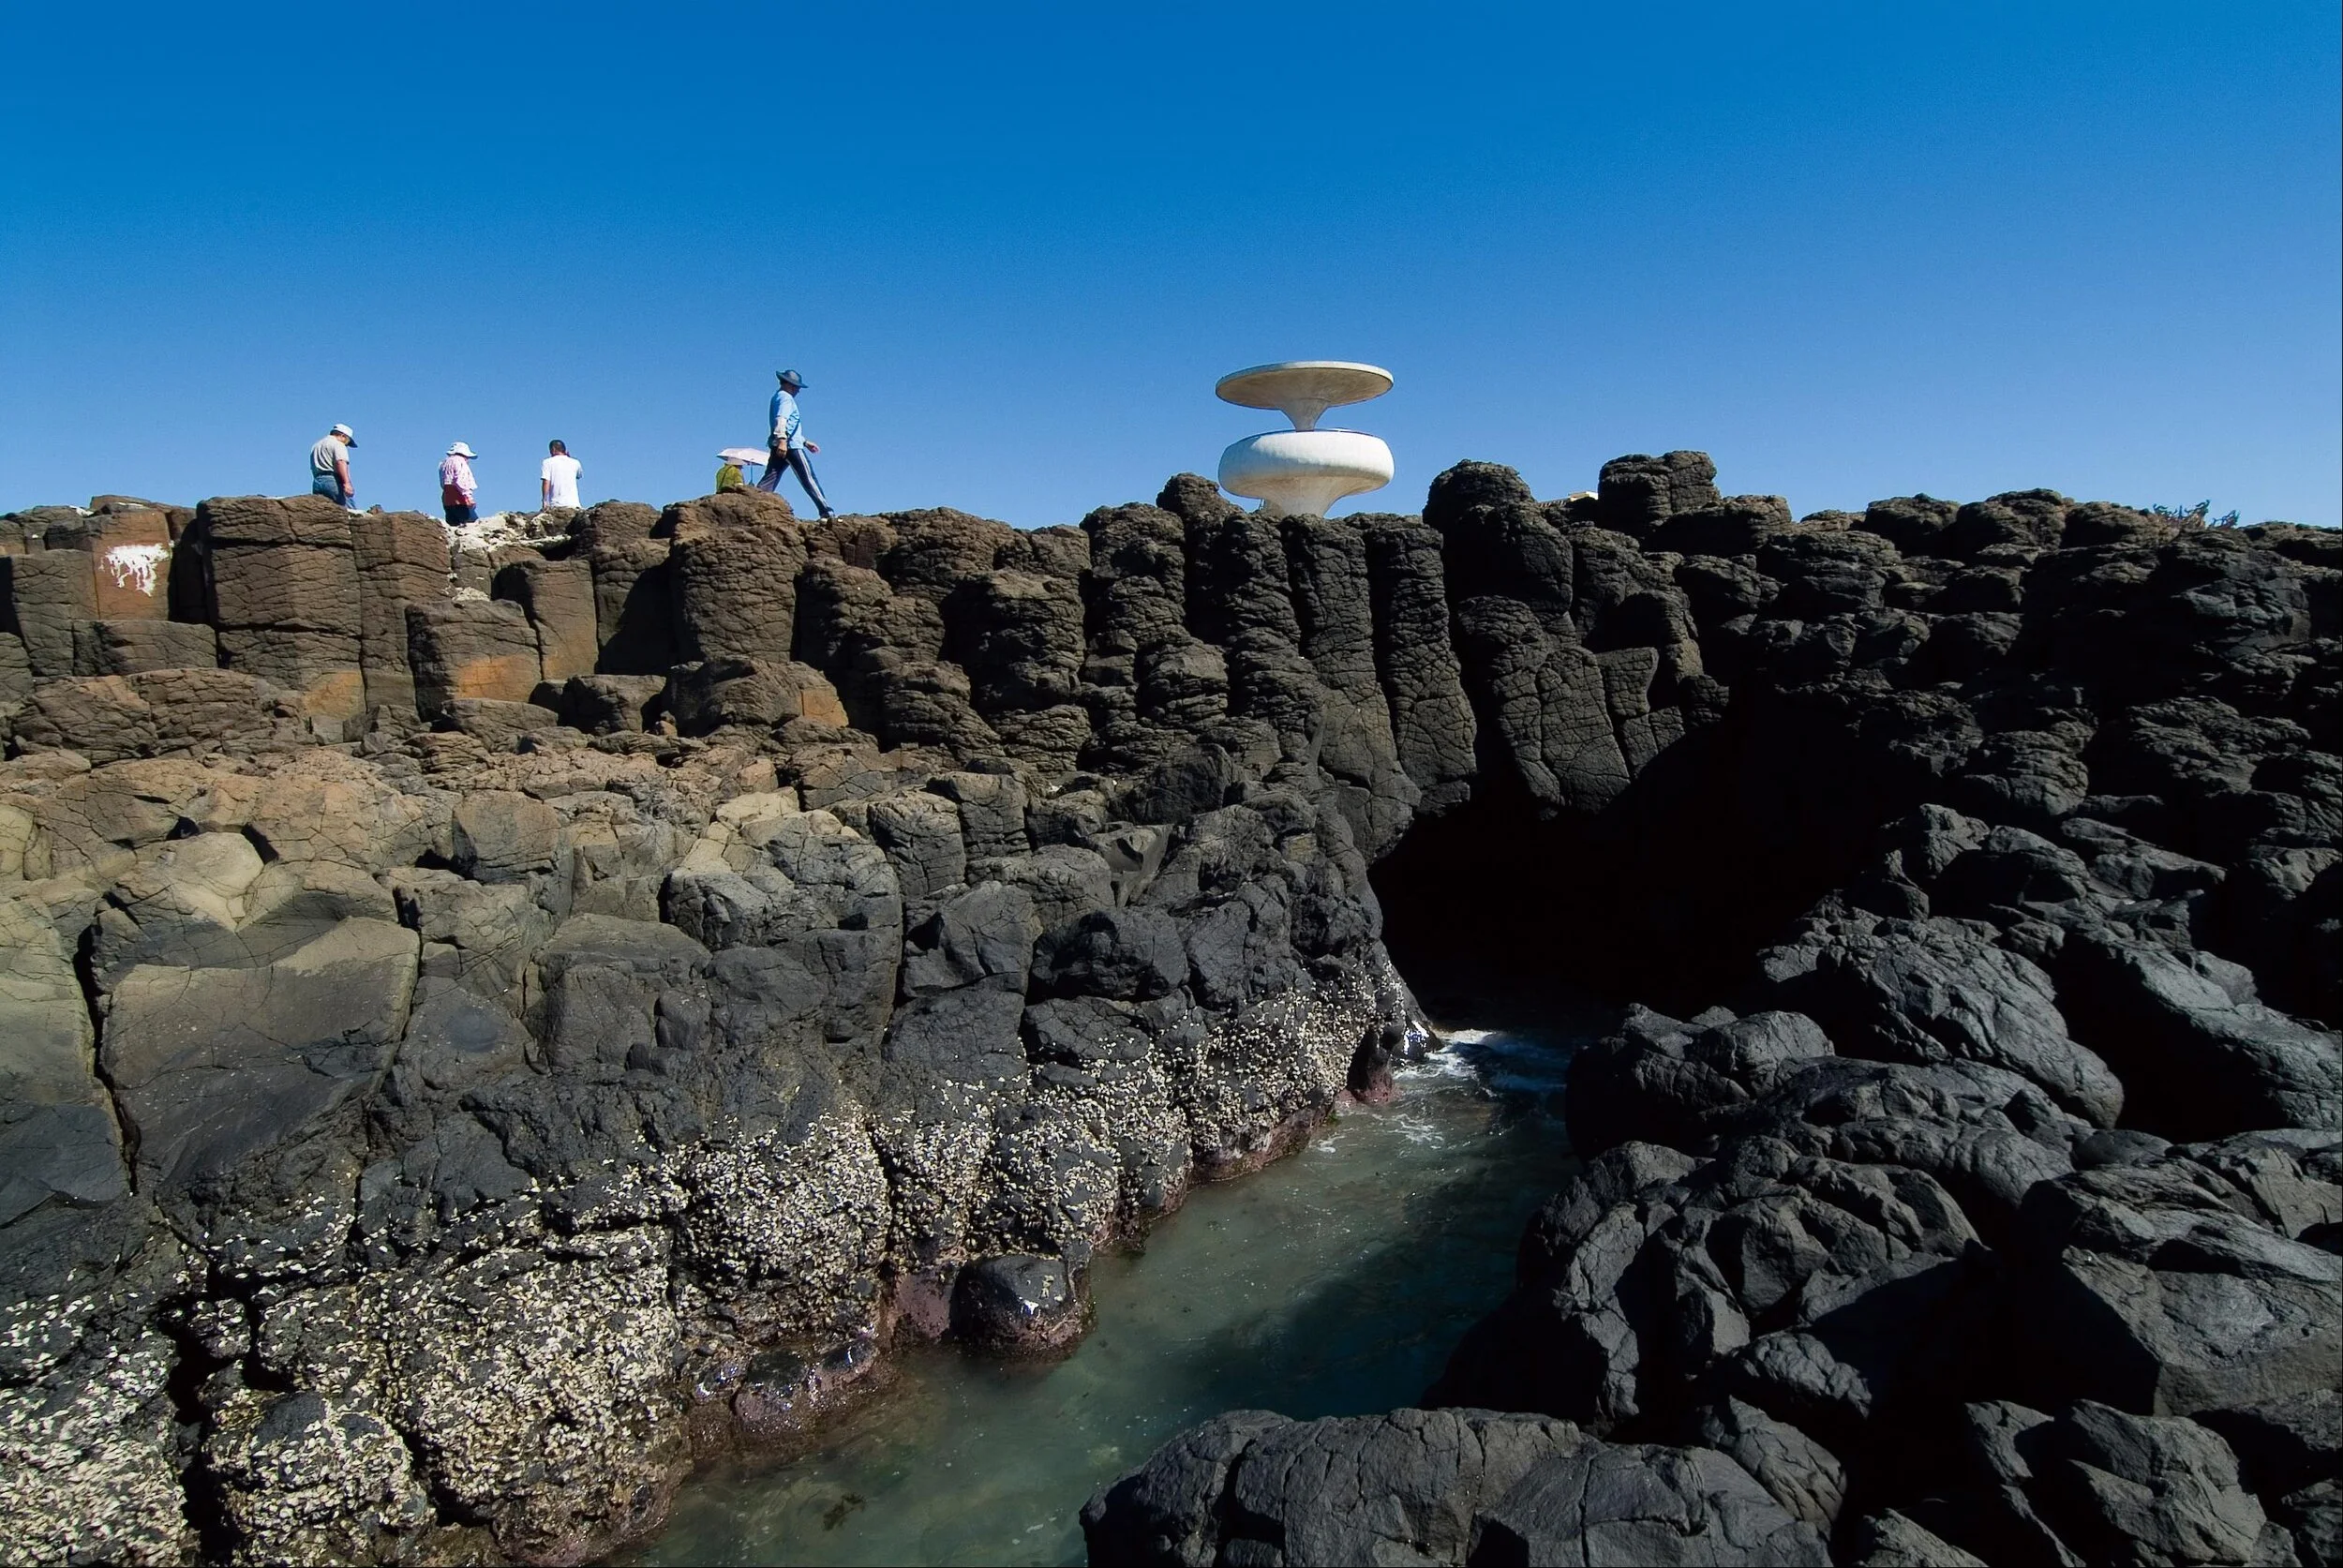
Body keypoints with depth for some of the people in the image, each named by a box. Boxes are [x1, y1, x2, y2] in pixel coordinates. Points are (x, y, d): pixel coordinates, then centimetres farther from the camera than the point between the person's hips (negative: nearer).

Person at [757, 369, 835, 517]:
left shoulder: (777, 397, 28)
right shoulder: (786, 397, -3)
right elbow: (781, 419, -21)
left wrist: (805, 442, 35)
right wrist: (782, 440, -33)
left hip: (779, 446, 9)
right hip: (790, 446, -9)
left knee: (769, 479, 1)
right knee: (808, 478, -5)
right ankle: (826, 512, -4)